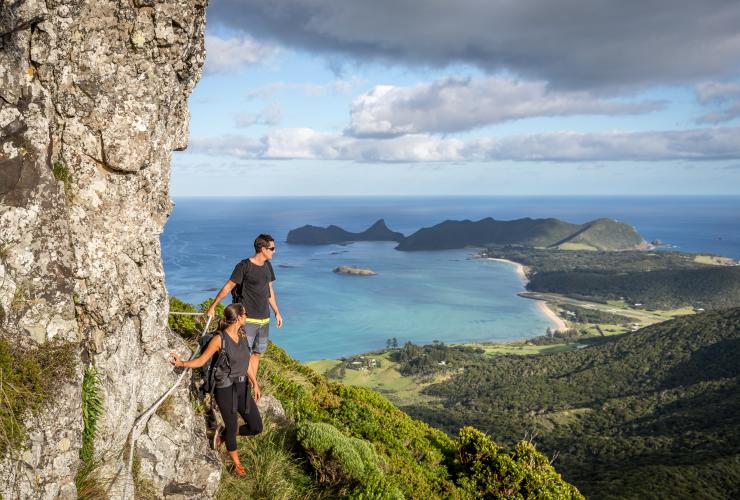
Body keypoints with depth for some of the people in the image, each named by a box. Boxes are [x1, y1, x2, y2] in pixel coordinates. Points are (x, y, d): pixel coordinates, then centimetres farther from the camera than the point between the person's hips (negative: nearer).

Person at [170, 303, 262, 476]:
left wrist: (254, 383, 14)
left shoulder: (242, 336, 4)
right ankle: (236, 463, 34)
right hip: (225, 390, -6)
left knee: (256, 427, 6)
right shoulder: (219, 339, -15)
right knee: (232, 427, 9)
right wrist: (181, 363, -25)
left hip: (242, 387, 6)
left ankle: (223, 434, 31)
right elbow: (201, 361, -11)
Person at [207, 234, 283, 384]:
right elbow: (228, 287, -8)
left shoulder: (267, 266, 9)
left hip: (264, 318, 7)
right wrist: (213, 306, -6)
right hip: (248, 319, -7)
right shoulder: (244, 266, -12)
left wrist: (277, 312, 21)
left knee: (257, 353, 11)